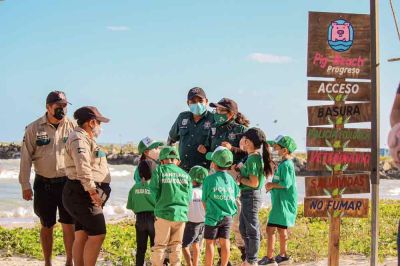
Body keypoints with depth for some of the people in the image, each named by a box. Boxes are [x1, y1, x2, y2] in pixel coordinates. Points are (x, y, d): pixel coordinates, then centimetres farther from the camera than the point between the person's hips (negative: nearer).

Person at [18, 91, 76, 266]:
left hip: (67, 183, 0)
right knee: (47, 226, 10)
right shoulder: (34, 128, -2)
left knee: (69, 225, 0)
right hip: (44, 184, 0)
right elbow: (26, 158, -1)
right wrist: (25, 186, -4)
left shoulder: (73, 127, 0)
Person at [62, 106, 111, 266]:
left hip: (84, 195, 11)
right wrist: (92, 190, -29)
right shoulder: (79, 139, -14)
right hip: (83, 194, -11)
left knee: (81, 236, 8)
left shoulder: (86, 139, 21)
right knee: (98, 234, -12)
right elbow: (83, 167, -27)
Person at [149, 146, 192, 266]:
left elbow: (154, 191, -5)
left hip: (164, 213, -3)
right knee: (176, 246, 12)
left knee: (159, 245, 4)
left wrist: (160, 205, 10)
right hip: (181, 214, 3)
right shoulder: (185, 174, 7)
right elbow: (189, 196, 4)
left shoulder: (159, 170, -1)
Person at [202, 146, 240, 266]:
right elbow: (235, 195, 4)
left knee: (210, 243, 4)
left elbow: (205, 200, -5)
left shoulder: (209, 179, -12)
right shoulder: (230, 179, -1)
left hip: (213, 216, -4)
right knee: (225, 243, 9)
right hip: (228, 216, 4)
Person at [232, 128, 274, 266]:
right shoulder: (256, 156, 10)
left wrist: (240, 178, -9)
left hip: (251, 196, -10)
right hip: (248, 196, 10)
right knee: (243, 228, 19)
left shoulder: (253, 158, -19)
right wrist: (240, 170, 3)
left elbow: (254, 183, -22)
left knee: (252, 230, -1)